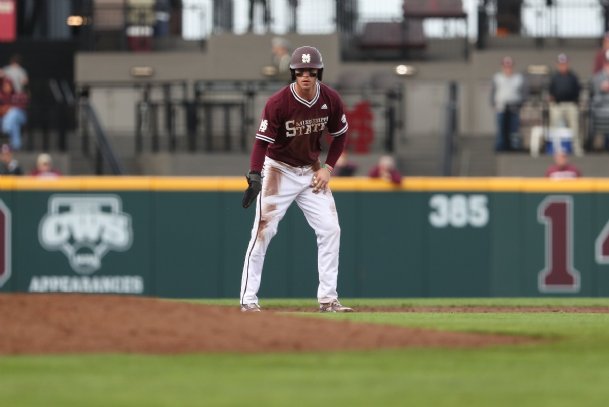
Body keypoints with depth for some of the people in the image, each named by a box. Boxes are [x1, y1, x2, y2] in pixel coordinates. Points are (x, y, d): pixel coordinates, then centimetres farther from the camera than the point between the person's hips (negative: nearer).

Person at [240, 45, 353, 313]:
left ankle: (328, 299, 5)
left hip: (312, 171, 4)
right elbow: (262, 141, -24)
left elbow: (340, 135, 6)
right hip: (279, 170, -4)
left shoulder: (331, 100, -9)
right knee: (263, 231, -10)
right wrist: (255, 176, -36)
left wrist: (328, 168, -4)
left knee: (330, 230, -2)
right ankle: (248, 299, -4)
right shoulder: (278, 103, -22)